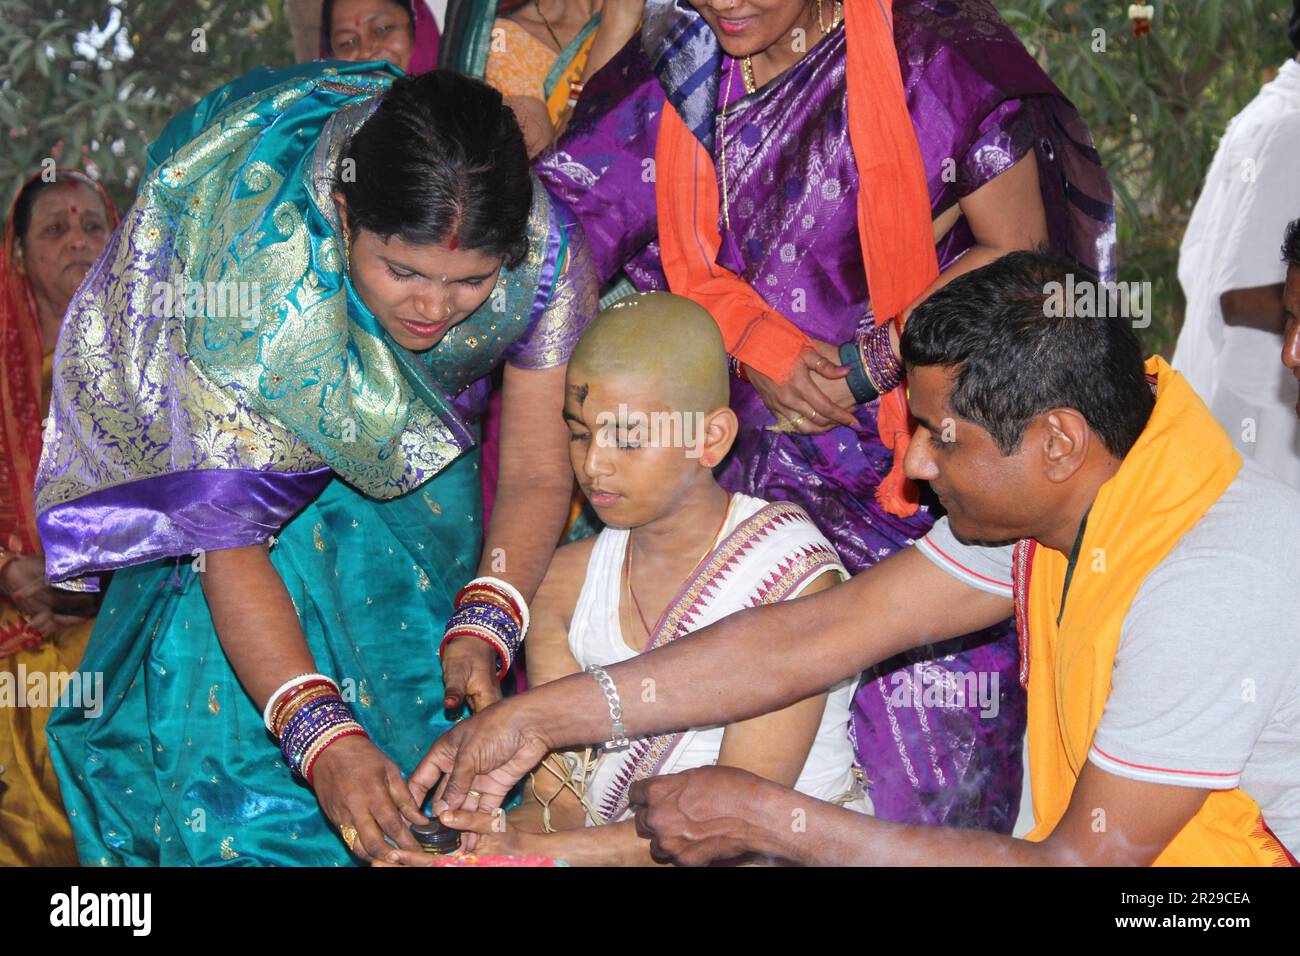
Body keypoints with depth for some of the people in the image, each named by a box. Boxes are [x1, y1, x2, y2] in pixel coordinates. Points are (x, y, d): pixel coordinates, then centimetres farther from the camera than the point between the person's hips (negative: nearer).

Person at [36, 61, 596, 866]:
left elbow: (537, 472, -19)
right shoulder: (250, 274, -40)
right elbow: (229, 548, -37)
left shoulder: (547, 248, -32)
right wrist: (320, 736, -47)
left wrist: (484, 625, -36)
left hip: (410, 457, 3)